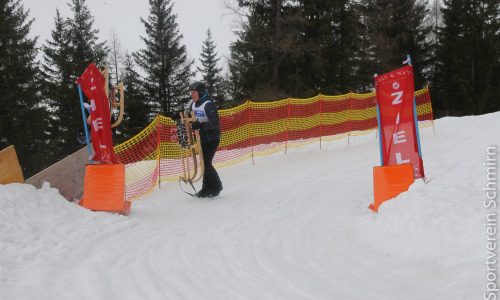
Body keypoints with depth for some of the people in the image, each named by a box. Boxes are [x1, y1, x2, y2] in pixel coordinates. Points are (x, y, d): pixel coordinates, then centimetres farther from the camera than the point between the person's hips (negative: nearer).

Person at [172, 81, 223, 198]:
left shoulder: (209, 104, -20)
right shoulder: (194, 104, 7)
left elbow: (216, 123, -26)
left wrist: (201, 125, -37)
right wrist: (179, 116, 4)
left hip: (212, 138, -8)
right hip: (202, 138, 8)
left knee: (206, 163, -10)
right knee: (205, 163, 10)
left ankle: (216, 186, 6)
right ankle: (207, 189, 16)